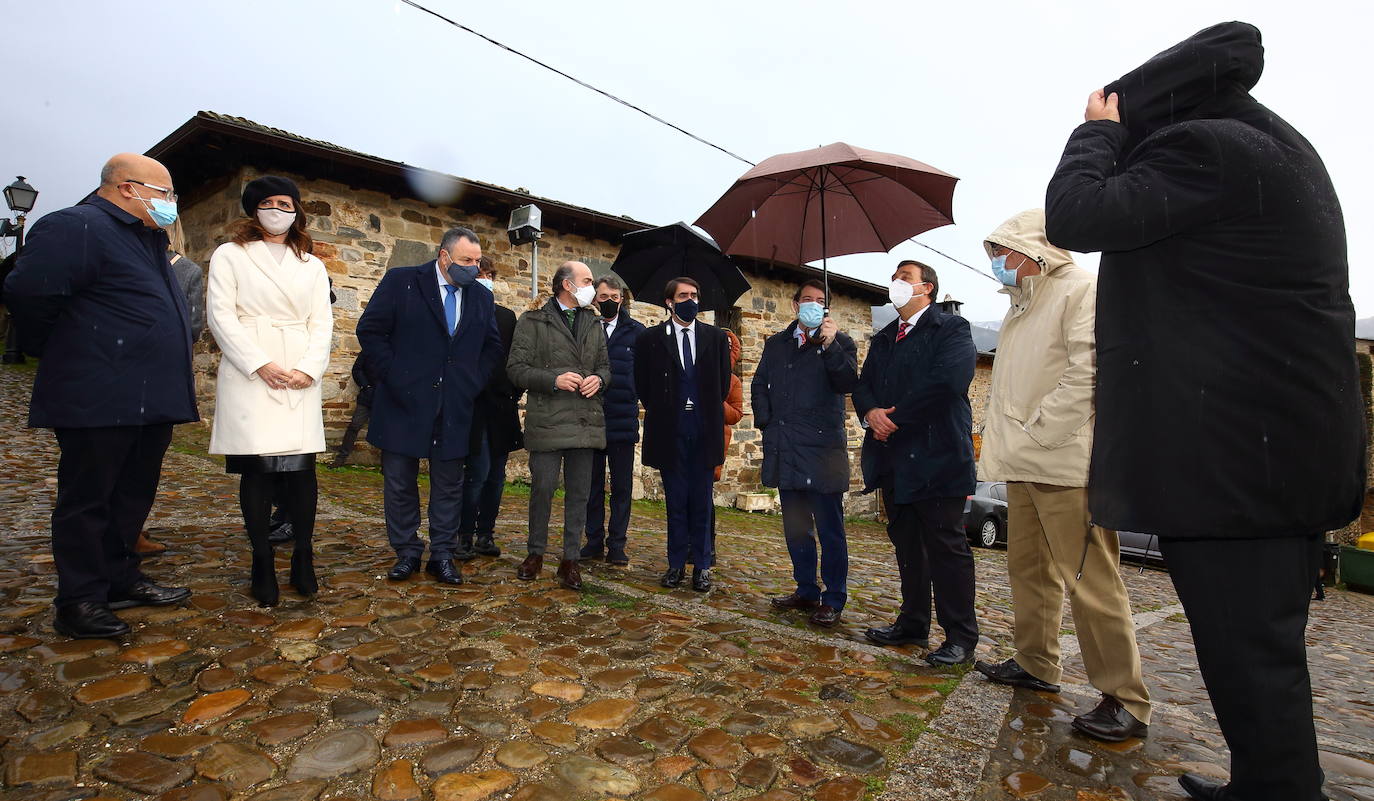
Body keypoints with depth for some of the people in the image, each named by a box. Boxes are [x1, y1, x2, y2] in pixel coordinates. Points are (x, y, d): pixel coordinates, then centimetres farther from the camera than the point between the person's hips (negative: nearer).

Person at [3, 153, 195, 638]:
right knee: (88, 500, 1)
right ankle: (79, 603, 12)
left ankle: (121, 579, 29)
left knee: (134, 495, 16)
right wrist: (55, 352, -3)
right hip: (98, 401, -9)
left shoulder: (148, 239, 20)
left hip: (150, 401, 9)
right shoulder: (75, 228, -11)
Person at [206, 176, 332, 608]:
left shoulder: (311, 265, 19)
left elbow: (322, 322, 10)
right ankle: (263, 565, 6)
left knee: (302, 467, -3)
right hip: (250, 376, -2)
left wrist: (309, 369, -6)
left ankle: (303, 560, 5)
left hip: (301, 378, 2)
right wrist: (260, 365, -11)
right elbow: (221, 315, 0)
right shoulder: (230, 255, 11)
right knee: (256, 469, -3)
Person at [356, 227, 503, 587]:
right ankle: (407, 552, 22)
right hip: (404, 403, -2)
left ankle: (442, 554, 20)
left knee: (449, 484, 8)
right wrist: (391, 376, -8)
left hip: (455, 409, 3)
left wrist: (474, 383, 5)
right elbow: (369, 329, -2)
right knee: (400, 482, 7)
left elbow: (492, 347, 16)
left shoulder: (482, 296, 8)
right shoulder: (401, 281, -2)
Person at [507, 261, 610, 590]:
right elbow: (516, 368, -4)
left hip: (586, 422, 4)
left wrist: (598, 379, -3)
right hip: (547, 422, -4)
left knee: (579, 493, 7)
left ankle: (570, 559, 18)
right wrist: (553, 379, -17)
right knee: (542, 489, 3)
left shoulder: (594, 325, 17)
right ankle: (535, 553, 22)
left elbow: (605, 366, 20)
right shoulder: (533, 322, 2)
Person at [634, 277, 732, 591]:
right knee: (675, 501, 7)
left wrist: (709, 415, 9)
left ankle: (701, 566, 15)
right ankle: (676, 563, 17)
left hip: (705, 432, 1)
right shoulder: (650, 338, 2)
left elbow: (723, 381, 12)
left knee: (701, 501, 6)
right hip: (670, 432, -1)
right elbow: (642, 384, 7)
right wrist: (661, 414, 6)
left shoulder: (716, 337, 7)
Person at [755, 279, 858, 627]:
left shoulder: (840, 342, 3)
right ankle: (806, 591, 27)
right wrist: (765, 422, 6)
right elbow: (760, 385, 20)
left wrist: (830, 345, -24)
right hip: (785, 451, 5)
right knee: (796, 527, 14)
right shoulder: (776, 344, 17)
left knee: (830, 529, -1)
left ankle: (833, 599, 10)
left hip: (822, 449, -5)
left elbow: (848, 383, -13)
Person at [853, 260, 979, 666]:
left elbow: (946, 382, -18)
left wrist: (896, 418, -15)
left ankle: (961, 636, 7)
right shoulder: (883, 339, 20)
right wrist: (870, 412, -10)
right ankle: (913, 624, 24)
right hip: (894, 457, 7)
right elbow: (864, 384, 12)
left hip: (935, 456, -7)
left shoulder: (951, 329, -3)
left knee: (946, 545, -3)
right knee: (906, 542, 13)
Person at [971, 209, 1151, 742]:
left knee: (1089, 580, -7)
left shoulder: (1082, 290, -6)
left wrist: (1034, 434, -16)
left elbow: (1086, 374, -17)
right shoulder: (1019, 308, 23)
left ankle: (1125, 700, 4)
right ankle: (1036, 665, 28)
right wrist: (1001, 442, 12)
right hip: (1024, 464, 10)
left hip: (1066, 463, -9)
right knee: (1028, 568, 15)